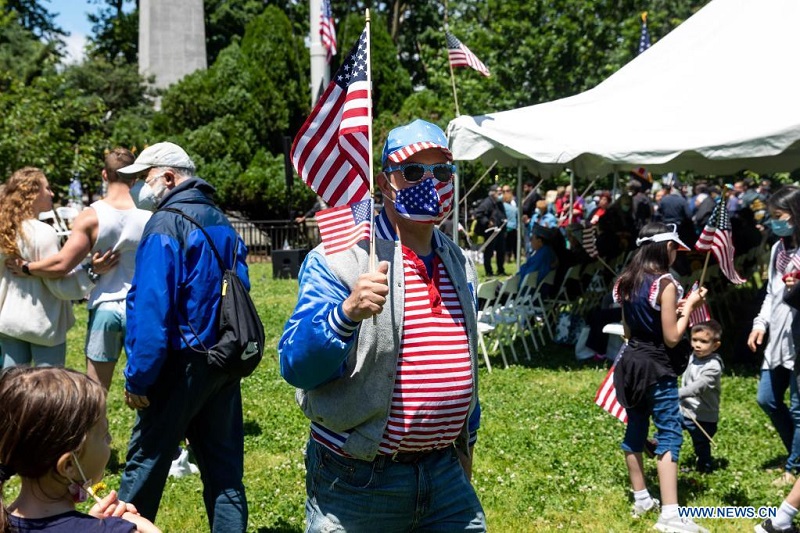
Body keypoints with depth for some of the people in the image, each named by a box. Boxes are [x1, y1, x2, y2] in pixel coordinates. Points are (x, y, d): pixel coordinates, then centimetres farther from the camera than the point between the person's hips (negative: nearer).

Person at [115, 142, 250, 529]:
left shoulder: (166, 224, -13)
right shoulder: (221, 222, 10)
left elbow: (151, 309, -19)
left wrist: (137, 378, -15)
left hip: (182, 363, -7)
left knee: (145, 462, 7)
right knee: (224, 468, 11)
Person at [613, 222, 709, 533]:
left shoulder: (626, 282, 7)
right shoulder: (665, 283, -16)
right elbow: (672, 338, -15)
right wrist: (689, 306, -5)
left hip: (631, 363, 8)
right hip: (656, 368, -8)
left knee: (635, 430, 14)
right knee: (670, 435, -7)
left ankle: (642, 500, 26)